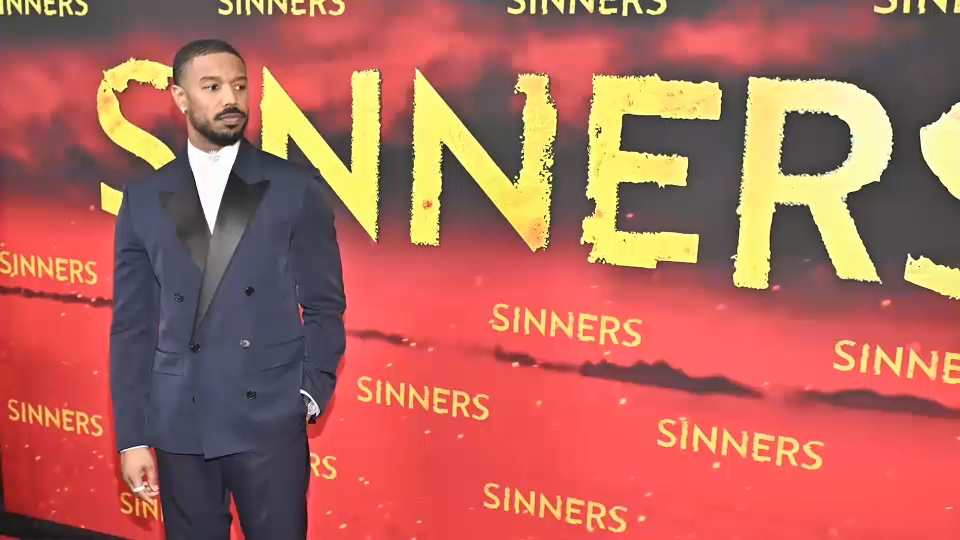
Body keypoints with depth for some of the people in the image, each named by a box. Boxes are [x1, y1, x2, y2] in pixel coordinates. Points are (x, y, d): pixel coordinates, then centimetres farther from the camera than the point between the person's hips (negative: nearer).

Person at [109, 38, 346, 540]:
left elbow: (324, 303, 2)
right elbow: (132, 325, 5)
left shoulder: (295, 188, -1)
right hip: (178, 423, 2)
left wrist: (312, 392, -7)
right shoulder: (144, 200, 5)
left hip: (271, 419, -2)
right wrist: (131, 435, 2)